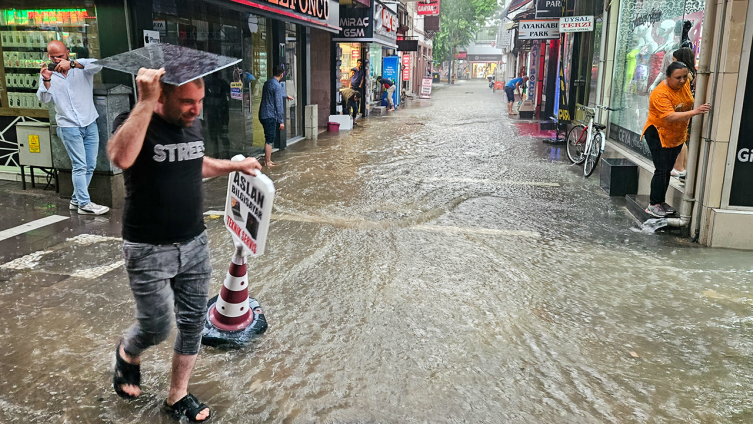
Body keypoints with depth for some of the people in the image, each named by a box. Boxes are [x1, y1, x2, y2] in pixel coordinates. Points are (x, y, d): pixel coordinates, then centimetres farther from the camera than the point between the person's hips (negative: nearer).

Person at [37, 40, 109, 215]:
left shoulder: (82, 68, 2)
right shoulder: (48, 74, 5)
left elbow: (97, 65, -21)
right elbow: (44, 99, -8)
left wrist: (71, 63, -31)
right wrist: (46, 81, -25)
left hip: (90, 124, 2)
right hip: (69, 127, -2)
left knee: (90, 166, 6)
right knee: (80, 166, -7)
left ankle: (76, 200, 19)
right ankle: (84, 204, -4)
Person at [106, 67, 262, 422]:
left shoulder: (193, 124, 5)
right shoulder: (135, 123, -16)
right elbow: (121, 158, -40)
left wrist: (235, 165, 23)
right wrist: (145, 102, -39)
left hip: (194, 244, 6)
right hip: (149, 250, -6)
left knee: (193, 323, 11)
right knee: (157, 329, 1)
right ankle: (128, 354, 38)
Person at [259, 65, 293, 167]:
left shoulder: (267, 83, 14)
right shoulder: (277, 85, -14)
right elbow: (278, 105, -17)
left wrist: (286, 95, 55)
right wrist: (281, 121, -14)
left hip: (263, 115, 9)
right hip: (270, 116, -9)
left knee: (269, 139, 17)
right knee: (270, 139, -2)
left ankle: (266, 159, 25)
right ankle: (267, 162, 3)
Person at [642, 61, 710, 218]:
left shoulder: (684, 84, -1)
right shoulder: (660, 93, -25)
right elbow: (670, 117, -35)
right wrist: (694, 112, -44)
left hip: (676, 136, 8)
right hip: (659, 134, -8)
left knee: (668, 170, 13)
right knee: (661, 170, -10)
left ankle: (661, 201, 23)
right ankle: (653, 205, -1)